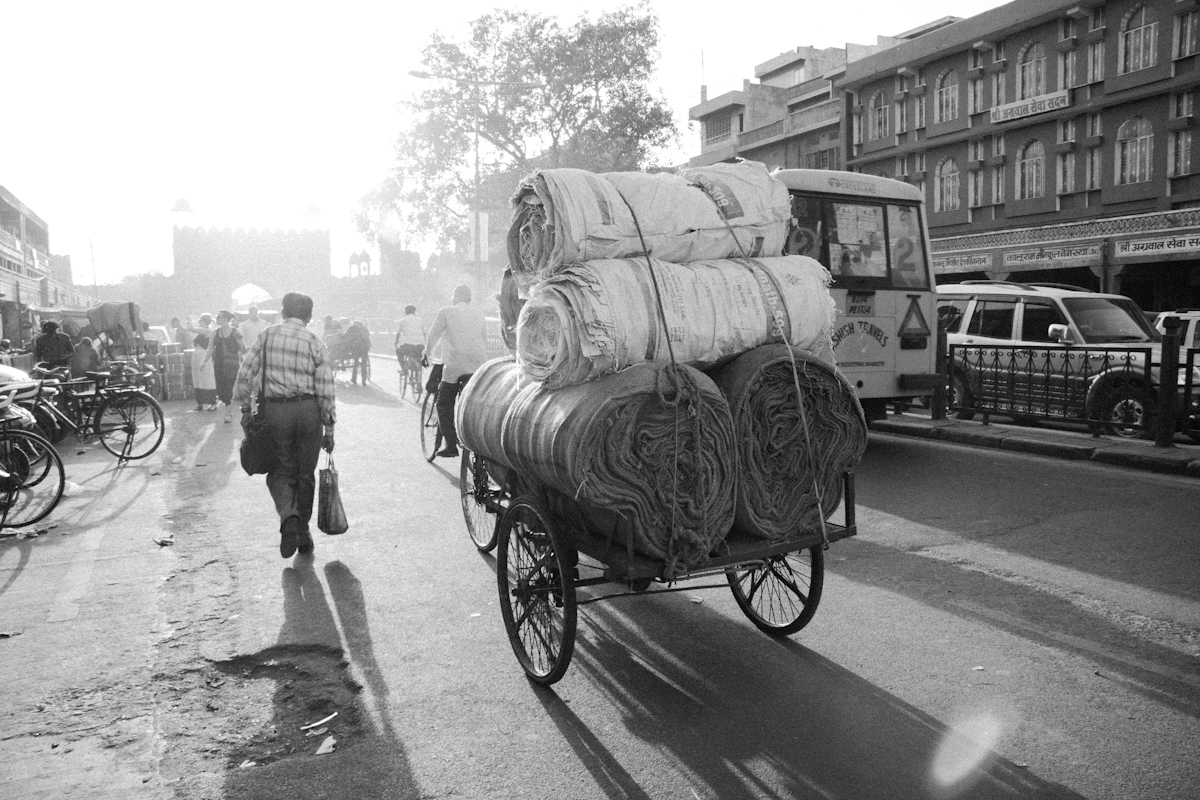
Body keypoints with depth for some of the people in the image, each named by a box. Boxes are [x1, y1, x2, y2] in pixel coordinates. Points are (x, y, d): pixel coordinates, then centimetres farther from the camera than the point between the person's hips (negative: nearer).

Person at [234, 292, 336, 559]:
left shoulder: (266, 337, 3)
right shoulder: (314, 343, -1)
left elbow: (244, 375, 0)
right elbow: (326, 391, -3)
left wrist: (245, 409, 10)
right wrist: (329, 429, 4)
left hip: (274, 410, 0)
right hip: (308, 410, 0)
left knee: (280, 471, 12)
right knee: (305, 474, 13)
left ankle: (289, 515, -15)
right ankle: (303, 533, 20)